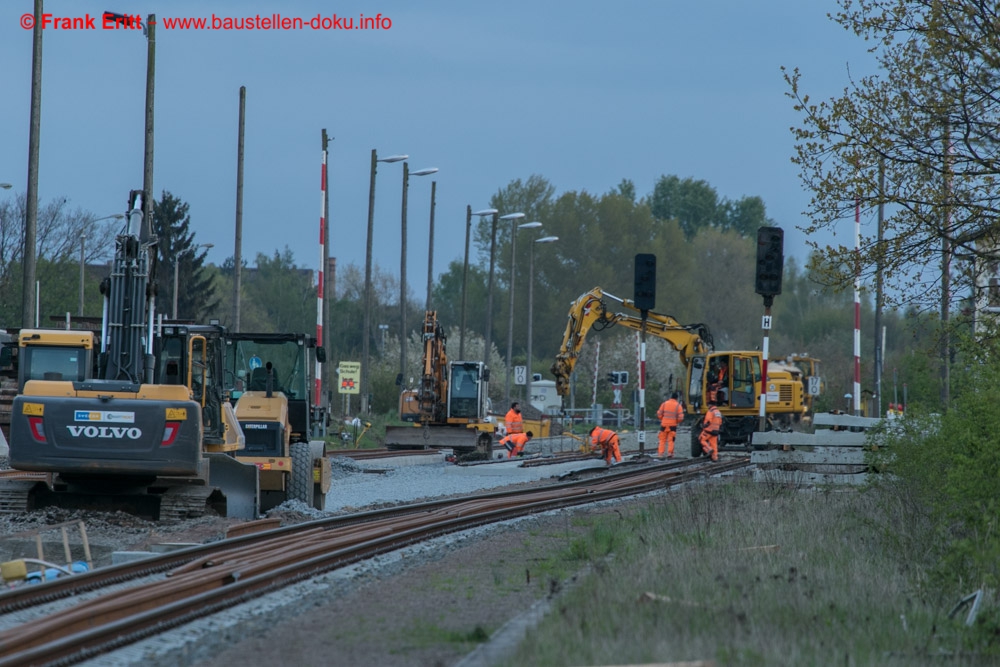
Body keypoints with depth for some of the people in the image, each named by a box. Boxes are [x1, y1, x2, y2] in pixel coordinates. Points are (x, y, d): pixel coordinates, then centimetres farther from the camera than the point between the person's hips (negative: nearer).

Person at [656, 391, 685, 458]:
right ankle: (670, 453, -4)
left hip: (664, 425, 1)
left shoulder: (664, 404, 0)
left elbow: (659, 414, 0)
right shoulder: (678, 405, -4)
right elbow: (680, 417, -8)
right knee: (671, 440, 5)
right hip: (673, 425, -1)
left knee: (662, 440, 8)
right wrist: (677, 422, 12)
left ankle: (660, 453, 3)